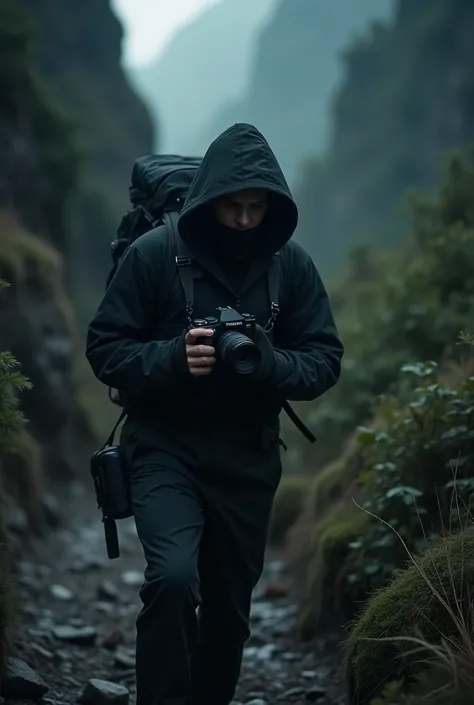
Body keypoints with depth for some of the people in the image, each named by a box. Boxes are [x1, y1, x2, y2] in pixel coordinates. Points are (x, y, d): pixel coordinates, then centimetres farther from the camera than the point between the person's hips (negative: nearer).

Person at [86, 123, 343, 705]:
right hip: (165, 445, -3)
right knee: (173, 576, -26)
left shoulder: (292, 264, -2)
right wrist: (174, 357, -25)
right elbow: (105, 349, -7)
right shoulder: (155, 253, -9)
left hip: (248, 455, 3)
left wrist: (269, 363, -21)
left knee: (229, 605, 13)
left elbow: (325, 361, 1)